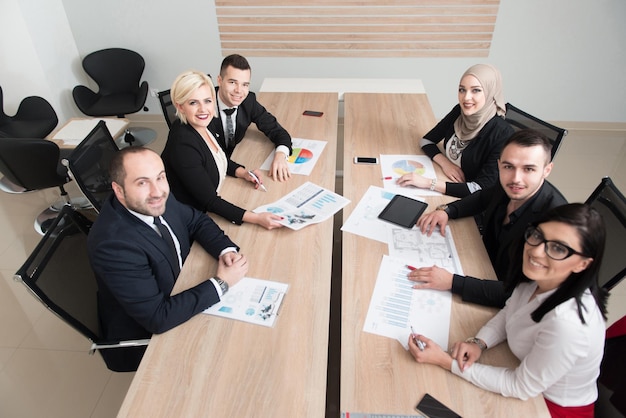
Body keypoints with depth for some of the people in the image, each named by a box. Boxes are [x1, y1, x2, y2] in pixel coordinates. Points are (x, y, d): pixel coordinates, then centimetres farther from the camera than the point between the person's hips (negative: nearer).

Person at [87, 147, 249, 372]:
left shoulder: (157, 202, -14)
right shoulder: (113, 244, -34)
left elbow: (196, 221, 4)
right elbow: (158, 318, -32)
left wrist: (226, 250, -15)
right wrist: (220, 283, -25)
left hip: (179, 291, 6)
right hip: (144, 337, -6)